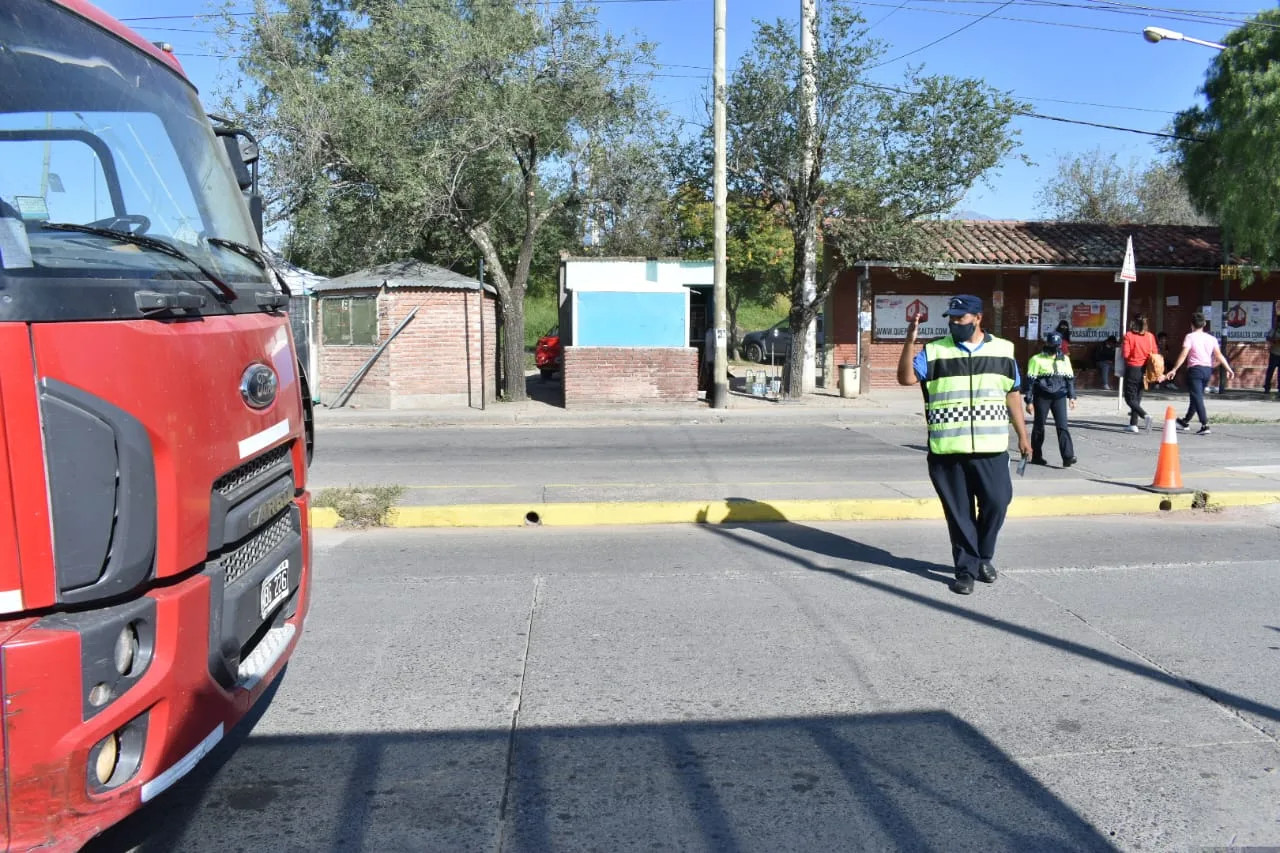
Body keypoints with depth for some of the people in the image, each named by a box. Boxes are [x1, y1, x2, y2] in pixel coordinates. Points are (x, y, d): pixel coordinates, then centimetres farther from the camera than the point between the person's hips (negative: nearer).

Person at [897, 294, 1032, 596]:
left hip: (991, 447, 1)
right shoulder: (934, 351, 2)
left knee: (996, 503, 1)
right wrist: (909, 341, -21)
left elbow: (1012, 395, 13)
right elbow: (906, 378, -9)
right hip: (948, 449, -1)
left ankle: (984, 557, 27)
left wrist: (1022, 436, 13)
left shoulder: (1003, 350, 8)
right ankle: (965, 568, 18)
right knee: (959, 512, 5)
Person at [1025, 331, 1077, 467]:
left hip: (1059, 397, 3)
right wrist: (1029, 401, -7)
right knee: (1039, 426, 5)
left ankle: (1068, 457, -13)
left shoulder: (1065, 359, 12)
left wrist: (1072, 396, 8)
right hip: (1042, 397, -3)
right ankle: (1036, 456, 17)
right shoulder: (1037, 359, -3)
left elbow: (1070, 378, 17)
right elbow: (1030, 380, -4)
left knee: (1062, 426, -7)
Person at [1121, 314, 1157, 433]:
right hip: (1144, 370, 5)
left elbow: (1125, 354, -14)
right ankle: (1133, 424, 13)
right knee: (1137, 397, 13)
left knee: (1130, 398, 0)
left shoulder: (1129, 335, -11)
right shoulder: (1150, 336, 0)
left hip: (1132, 369, -5)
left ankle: (1145, 415, -23)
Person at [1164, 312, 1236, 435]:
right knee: (1197, 396, 19)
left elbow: (1183, 355, -13)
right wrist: (1228, 369, 6)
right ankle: (1186, 421, 34)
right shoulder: (1211, 338, 9)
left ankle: (1205, 425, -18)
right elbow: (1219, 355, 2)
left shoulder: (1190, 337, -6)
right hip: (1208, 370, 6)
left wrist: (1174, 369, -12)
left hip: (1195, 369, -6)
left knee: (1197, 397, -8)